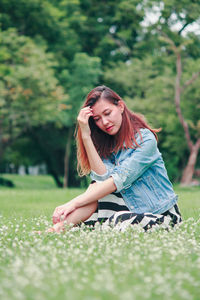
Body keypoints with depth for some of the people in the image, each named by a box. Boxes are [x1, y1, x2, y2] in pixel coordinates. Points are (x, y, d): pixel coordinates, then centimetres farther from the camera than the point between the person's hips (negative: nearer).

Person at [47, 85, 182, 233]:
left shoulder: (145, 139, -13)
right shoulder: (104, 145, 6)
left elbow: (120, 180, -23)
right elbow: (103, 178, -14)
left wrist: (75, 203, -28)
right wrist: (86, 136, -18)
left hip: (163, 215, -5)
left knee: (120, 220, -35)